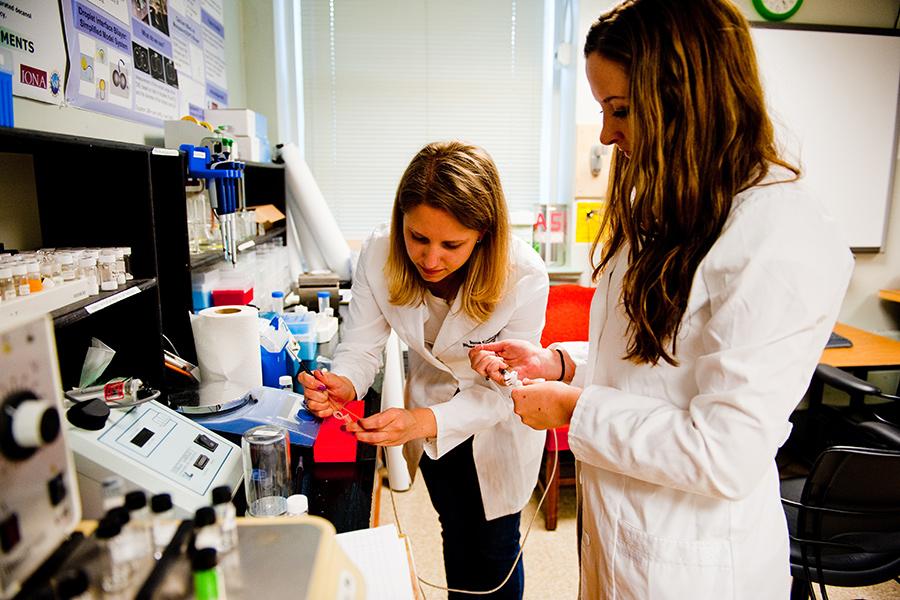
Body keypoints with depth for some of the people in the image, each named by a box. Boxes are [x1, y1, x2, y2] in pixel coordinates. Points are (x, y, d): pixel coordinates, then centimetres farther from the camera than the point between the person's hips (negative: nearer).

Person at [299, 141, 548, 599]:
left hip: (499, 425, -2)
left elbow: (504, 392, -29)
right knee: (456, 536, 23)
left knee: (496, 548, 17)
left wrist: (425, 420, -44)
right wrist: (342, 383, -42)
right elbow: (361, 346, -18)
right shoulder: (379, 257, -24)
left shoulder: (524, 277, -33)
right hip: (429, 416, 3)